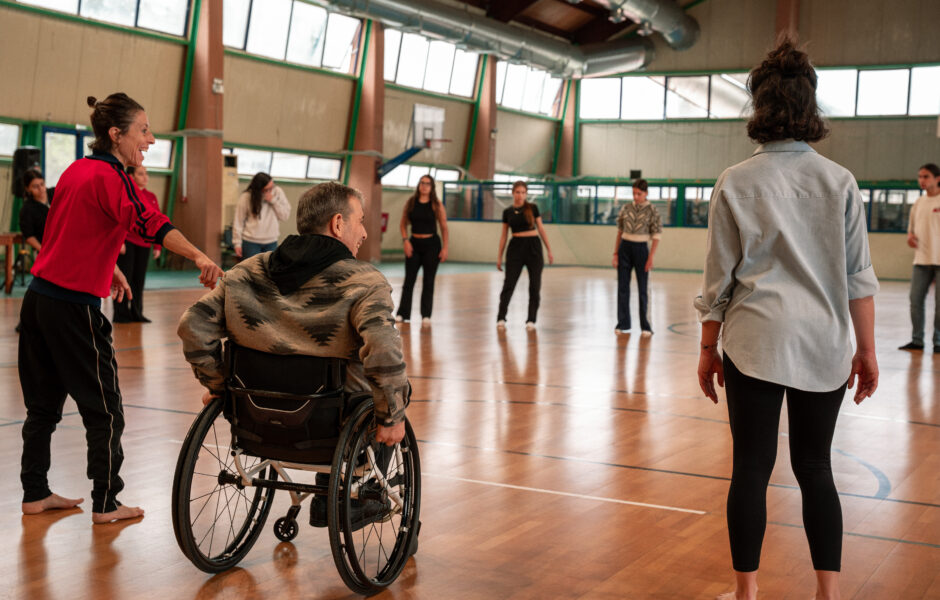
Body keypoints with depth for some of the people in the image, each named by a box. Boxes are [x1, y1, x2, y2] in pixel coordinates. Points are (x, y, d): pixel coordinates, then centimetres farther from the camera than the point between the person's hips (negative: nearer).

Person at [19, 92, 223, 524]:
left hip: (39, 297, 9)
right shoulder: (108, 177, -15)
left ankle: (35, 493, 26)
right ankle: (106, 504, 10)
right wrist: (199, 256, -44)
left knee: (44, 403, 17)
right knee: (104, 409, 3)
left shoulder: (77, 169, 11)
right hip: (74, 307, -9)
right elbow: (148, 223, -32)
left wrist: (109, 268, 25)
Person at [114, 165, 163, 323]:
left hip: (143, 244, 6)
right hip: (126, 242, -6)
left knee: (139, 280, 8)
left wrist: (157, 246, 12)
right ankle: (121, 314, 2)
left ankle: (136, 313, 16)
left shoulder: (151, 197, 13)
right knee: (125, 278, -3)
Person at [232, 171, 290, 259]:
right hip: (251, 242, -2)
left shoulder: (277, 192, -2)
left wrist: (273, 201, -13)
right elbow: (238, 222, -2)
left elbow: (285, 215, -1)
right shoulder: (246, 197, -8)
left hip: (271, 242, 2)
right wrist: (237, 243, -1)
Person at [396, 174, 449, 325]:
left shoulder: (436, 205, -2)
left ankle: (426, 315, 8)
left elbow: (444, 227, -1)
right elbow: (403, 224, 8)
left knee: (428, 281, 3)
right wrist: (405, 240, -5)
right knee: (409, 279, 2)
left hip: (431, 244, -2)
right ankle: (403, 314, 6)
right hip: (414, 244, 2)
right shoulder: (410, 203, 3)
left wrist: (445, 248, -6)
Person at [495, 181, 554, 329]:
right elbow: (503, 235, 10)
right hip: (515, 247, 0)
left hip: (533, 246, 0)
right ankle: (501, 318, 0)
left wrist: (549, 250, 2)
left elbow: (541, 229, 5)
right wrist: (499, 256, 7)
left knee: (535, 285, 0)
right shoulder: (507, 212, 6)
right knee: (509, 284, -4)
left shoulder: (532, 208, 2)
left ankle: (531, 320, 8)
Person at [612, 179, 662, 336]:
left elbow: (656, 235, -5)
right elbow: (619, 231, 9)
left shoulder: (652, 211, -5)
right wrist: (615, 253, 5)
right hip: (625, 248, 3)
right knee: (623, 287, 6)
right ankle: (623, 324, 14)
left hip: (641, 249, -3)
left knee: (643, 289, 1)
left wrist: (651, 258, -10)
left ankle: (646, 326, 8)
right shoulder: (626, 208, 5)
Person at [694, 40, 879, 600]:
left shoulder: (736, 183, -3)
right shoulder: (840, 181, 1)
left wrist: (708, 348, 8)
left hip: (755, 343, -2)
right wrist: (867, 349, 9)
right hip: (824, 344, 2)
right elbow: (859, 275, 2)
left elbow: (720, 276, -1)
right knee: (815, 467, 12)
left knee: (752, 468, 6)